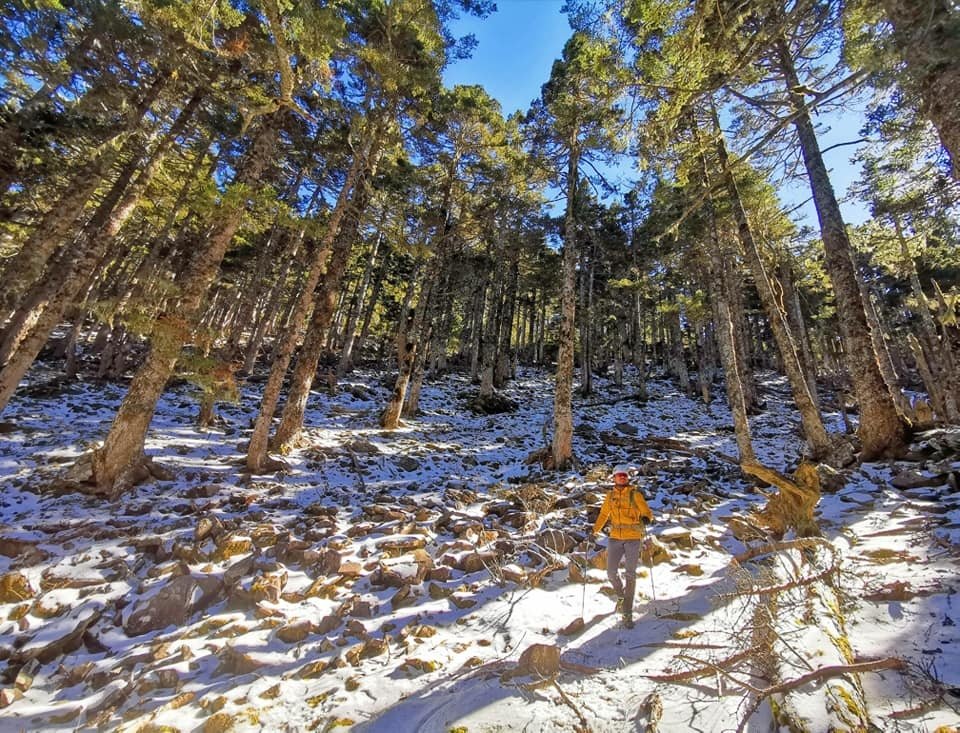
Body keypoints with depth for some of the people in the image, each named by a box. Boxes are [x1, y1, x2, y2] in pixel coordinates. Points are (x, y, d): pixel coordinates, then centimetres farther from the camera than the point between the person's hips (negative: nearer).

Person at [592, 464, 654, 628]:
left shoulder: (635, 493, -5)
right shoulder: (610, 495, 5)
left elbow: (647, 512, -8)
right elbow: (604, 514, 14)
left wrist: (645, 519, -31)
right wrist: (596, 529, 3)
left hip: (633, 538, -3)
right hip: (615, 538, 3)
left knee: (630, 575, -3)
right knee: (611, 572, 1)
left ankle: (627, 614, 8)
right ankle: (621, 596, 32)